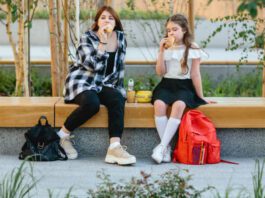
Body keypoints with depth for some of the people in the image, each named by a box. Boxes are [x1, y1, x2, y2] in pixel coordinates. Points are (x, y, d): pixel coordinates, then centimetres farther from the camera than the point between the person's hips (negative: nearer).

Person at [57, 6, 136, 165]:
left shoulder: (121, 38, 7)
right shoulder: (87, 38, -7)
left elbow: (120, 66, 14)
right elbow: (92, 65, -21)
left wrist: (119, 88, 7)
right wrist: (102, 42, -22)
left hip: (103, 85, 4)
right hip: (81, 82, -4)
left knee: (117, 100, -29)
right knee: (92, 103, -36)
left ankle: (115, 147, -40)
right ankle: (63, 134, -13)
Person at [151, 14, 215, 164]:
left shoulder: (192, 49, 2)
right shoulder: (166, 48, 11)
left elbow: (195, 74, 3)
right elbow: (160, 72, 3)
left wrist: (201, 97, 3)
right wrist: (161, 51, -4)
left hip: (184, 86, -3)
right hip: (166, 84, 3)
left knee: (179, 105, -36)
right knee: (159, 104, -31)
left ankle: (162, 146, -35)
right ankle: (167, 148, -26)